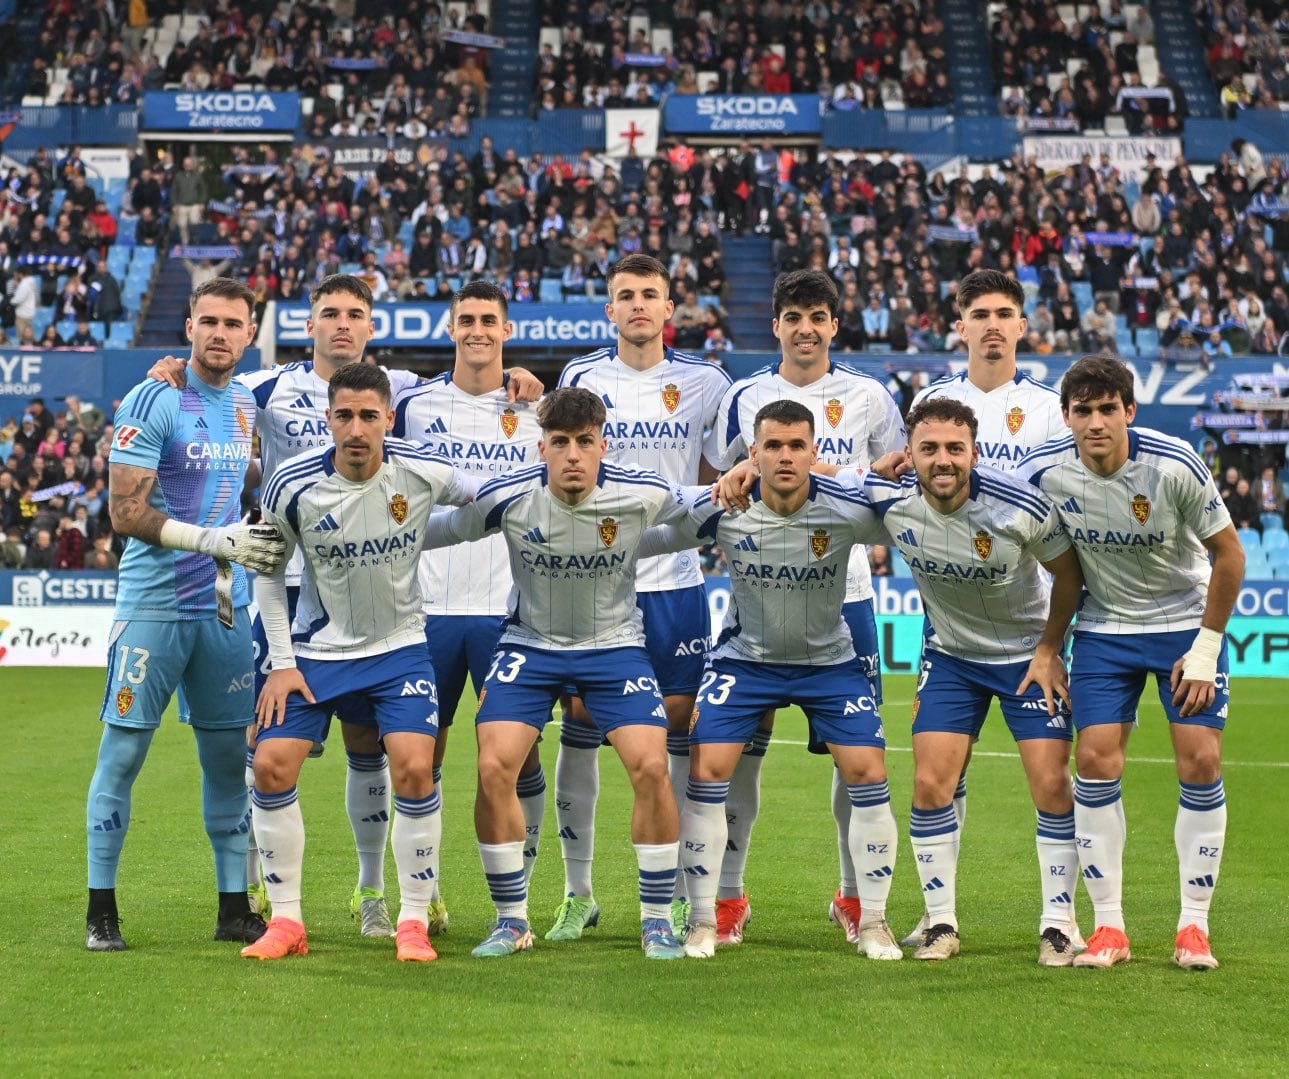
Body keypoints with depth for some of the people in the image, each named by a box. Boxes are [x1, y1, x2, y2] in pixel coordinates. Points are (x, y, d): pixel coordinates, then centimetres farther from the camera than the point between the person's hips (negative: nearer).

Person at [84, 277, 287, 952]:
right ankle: (101, 909, 8)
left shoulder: (247, 407, 11)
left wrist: (260, 545, 8)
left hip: (224, 606, 6)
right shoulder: (153, 402, -11)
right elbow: (125, 514, -15)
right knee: (123, 753, 0)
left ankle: (234, 908, 15)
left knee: (229, 756, 8)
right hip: (153, 603, -6)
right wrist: (215, 540, -20)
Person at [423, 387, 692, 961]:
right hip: (530, 643, 0)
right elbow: (435, 530, 0)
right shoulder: (505, 496, -19)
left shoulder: (644, 495, -18)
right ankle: (512, 921, 2)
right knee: (494, 767, -16)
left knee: (651, 767, -17)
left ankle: (657, 922, 1)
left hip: (615, 644, 0)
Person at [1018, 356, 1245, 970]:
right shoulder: (1043, 473, -16)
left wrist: (1206, 648, -10)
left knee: (1200, 764, -8)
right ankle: (1109, 928, 1)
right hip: (1104, 627, 2)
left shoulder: (1175, 467, -22)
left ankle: (1194, 926, 3)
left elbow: (1228, 554, -10)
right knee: (1096, 762, -9)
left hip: (1187, 620, -2)